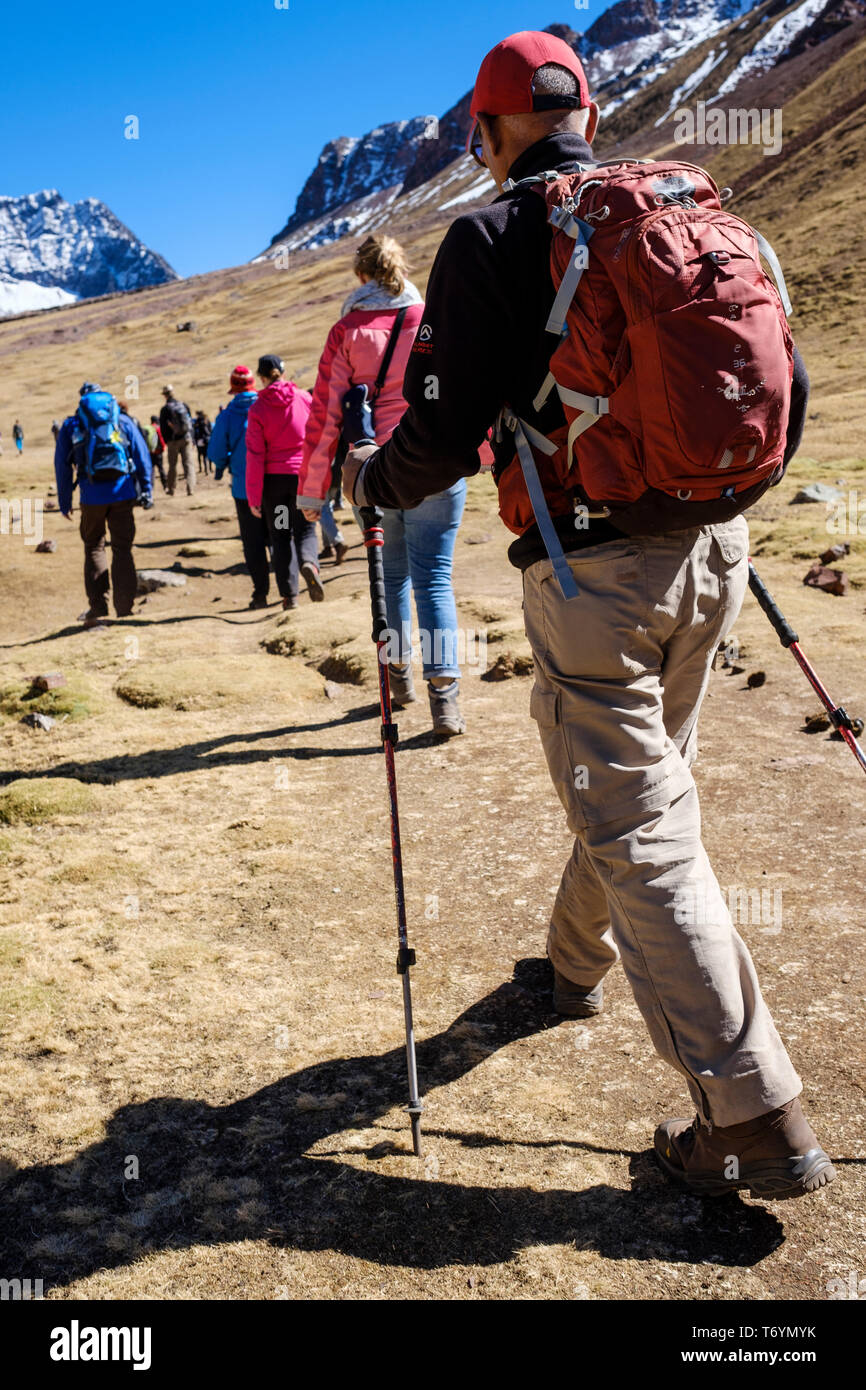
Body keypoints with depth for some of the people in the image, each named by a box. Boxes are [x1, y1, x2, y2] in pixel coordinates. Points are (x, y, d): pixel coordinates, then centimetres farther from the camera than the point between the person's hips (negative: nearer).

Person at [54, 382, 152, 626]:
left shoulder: (71, 426, 12)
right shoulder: (123, 421, 14)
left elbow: (63, 466, 10)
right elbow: (142, 456, 6)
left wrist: (64, 502, 14)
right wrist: (147, 489, 4)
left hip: (92, 496, 0)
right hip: (123, 492, 0)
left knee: (94, 548, 14)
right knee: (122, 550, 7)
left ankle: (98, 609, 8)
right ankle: (124, 611, 5)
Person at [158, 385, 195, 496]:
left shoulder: (165, 409, -6)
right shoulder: (183, 405, 5)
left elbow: (163, 428, -4)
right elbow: (190, 423, 9)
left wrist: (166, 441, 7)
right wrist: (191, 439, 13)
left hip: (173, 440, -2)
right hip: (186, 438, 2)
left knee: (172, 465, 10)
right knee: (188, 463, 1)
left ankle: (171, 489, 17)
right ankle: (190, 488, -11)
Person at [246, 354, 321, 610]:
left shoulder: (258, 408, -5)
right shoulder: (304, 398, 0)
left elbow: (255, 456, -7)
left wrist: (254, 497, -4)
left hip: (274, 478, -1)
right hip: (304, 475, 1)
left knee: (280, 536, 10)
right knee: (304, 530, 10)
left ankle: (289, 594, 6)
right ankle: (309, 563, -23)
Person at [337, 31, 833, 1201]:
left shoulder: (492, 238, -5)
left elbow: (447, 436, -10)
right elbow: (786, 388, 13)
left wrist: (372, 480, 11)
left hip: (592, 568, -6)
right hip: (708, 554, 7)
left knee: (644, 833, -2)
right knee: (630, 783, 23)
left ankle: (759, 1121, 2)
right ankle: (577, 963, 44)